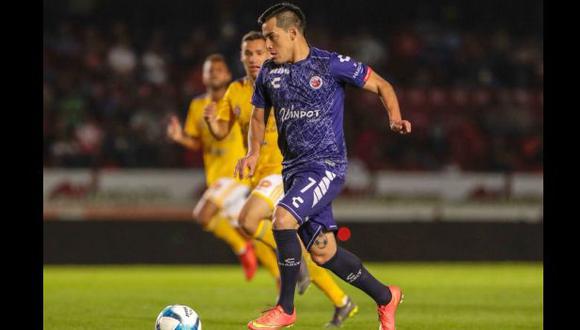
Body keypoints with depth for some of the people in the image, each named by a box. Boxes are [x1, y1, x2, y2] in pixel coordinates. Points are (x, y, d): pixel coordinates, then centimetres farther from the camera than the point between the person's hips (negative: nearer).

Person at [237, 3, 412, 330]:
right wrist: (254, 152, 2)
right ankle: (386, 297, 27)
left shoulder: (331, 64, -8)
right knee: (323, 252, 6)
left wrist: (395, 118, -16)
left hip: (327, 165, -7)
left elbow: (381, 85, 1)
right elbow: (259, 116, 20)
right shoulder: (269, 73, 8)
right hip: (294, 167, 7)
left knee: (283, 218, -27)